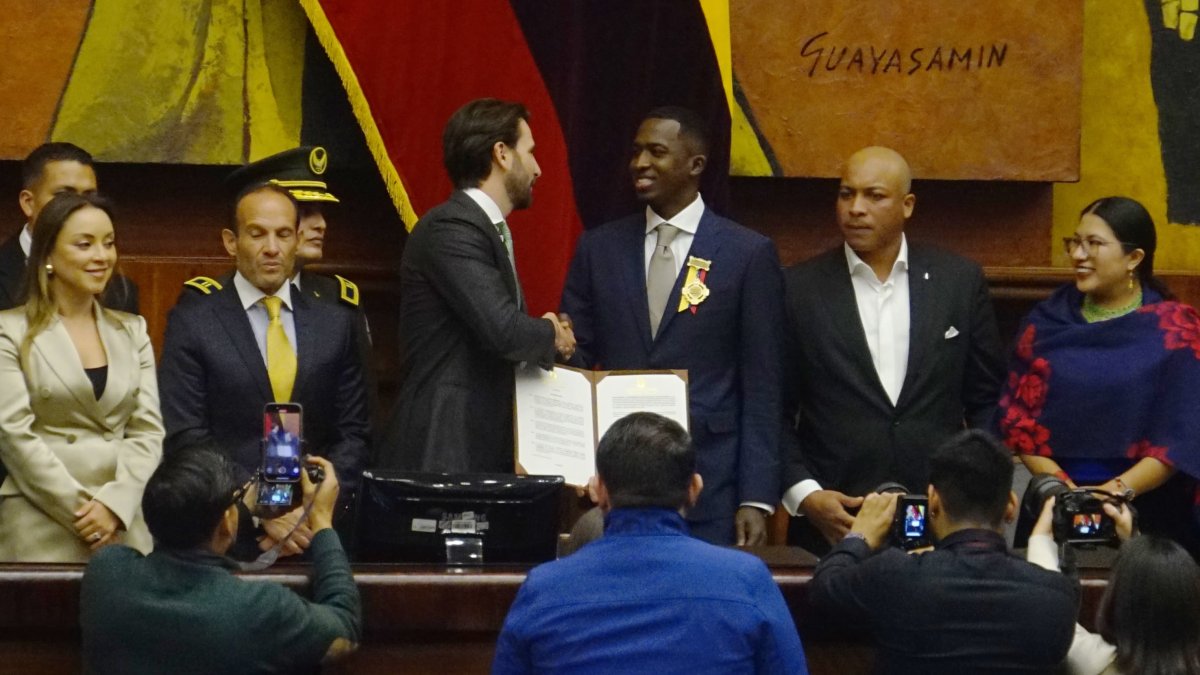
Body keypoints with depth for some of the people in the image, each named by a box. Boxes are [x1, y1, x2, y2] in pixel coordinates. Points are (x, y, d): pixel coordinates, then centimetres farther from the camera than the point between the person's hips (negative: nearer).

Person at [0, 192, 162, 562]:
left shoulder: (132, 332, 14)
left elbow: (149, 431, 7)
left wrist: (114, 504, -9)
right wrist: (81, 511, -12)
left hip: (124, 526, 3)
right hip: (41, 527, -3)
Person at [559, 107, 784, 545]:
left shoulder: (749, 254, 1)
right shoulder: (598, 248, 10)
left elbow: (761, 389, -1)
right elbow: (573, 361, 11)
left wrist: (757, 499, -6)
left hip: (710, 495, -3)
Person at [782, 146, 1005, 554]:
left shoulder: (960, 280, 7)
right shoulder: (799, 289, 3)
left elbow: (987, 400, 11)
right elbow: (775, 412, 4)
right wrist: (804, 494, -8)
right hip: (832, 522, -1)